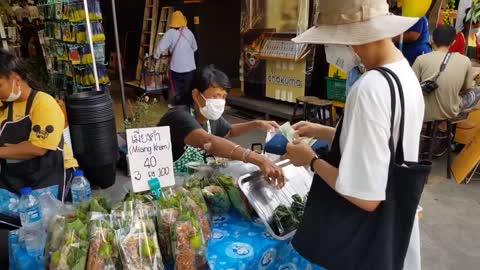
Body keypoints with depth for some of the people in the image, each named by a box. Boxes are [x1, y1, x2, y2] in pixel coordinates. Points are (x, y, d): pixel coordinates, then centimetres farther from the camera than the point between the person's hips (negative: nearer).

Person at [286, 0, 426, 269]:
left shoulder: (371, 88, -29)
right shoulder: (405, 74, 1)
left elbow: (365, 196, -29)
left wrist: (312, 160, -15)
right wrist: (319, 131, 9)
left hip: (364, 243, -8)